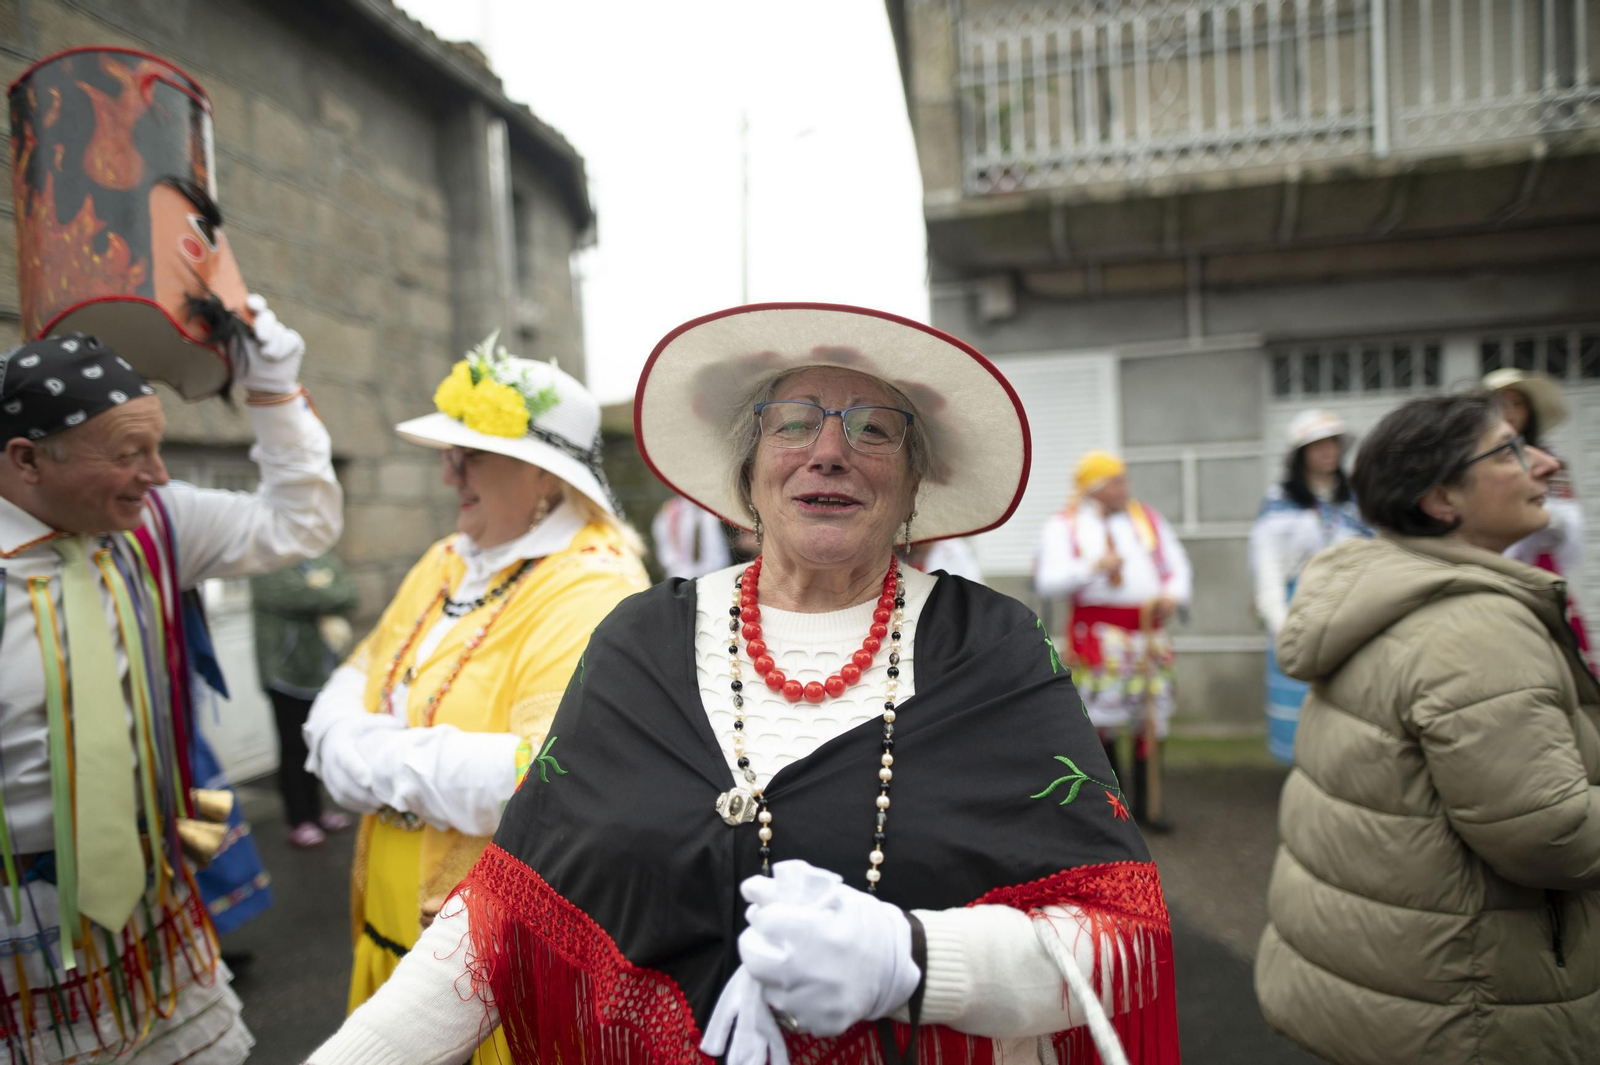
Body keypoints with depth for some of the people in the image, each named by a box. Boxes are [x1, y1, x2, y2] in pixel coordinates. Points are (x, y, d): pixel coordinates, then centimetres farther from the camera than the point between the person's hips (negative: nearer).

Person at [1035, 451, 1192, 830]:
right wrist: (1094, 567, -20)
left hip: (1149, 629, 4)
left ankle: (1143, 804, 17)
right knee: (1102, 721, -3)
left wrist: (1173, 596, -6)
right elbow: (1048, 581, -8)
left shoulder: (1147, 519, 17)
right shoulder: (1064, 526, 3)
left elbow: (1177, 566, 15)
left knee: (1150, 719, 5)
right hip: (1097, 631, -4)